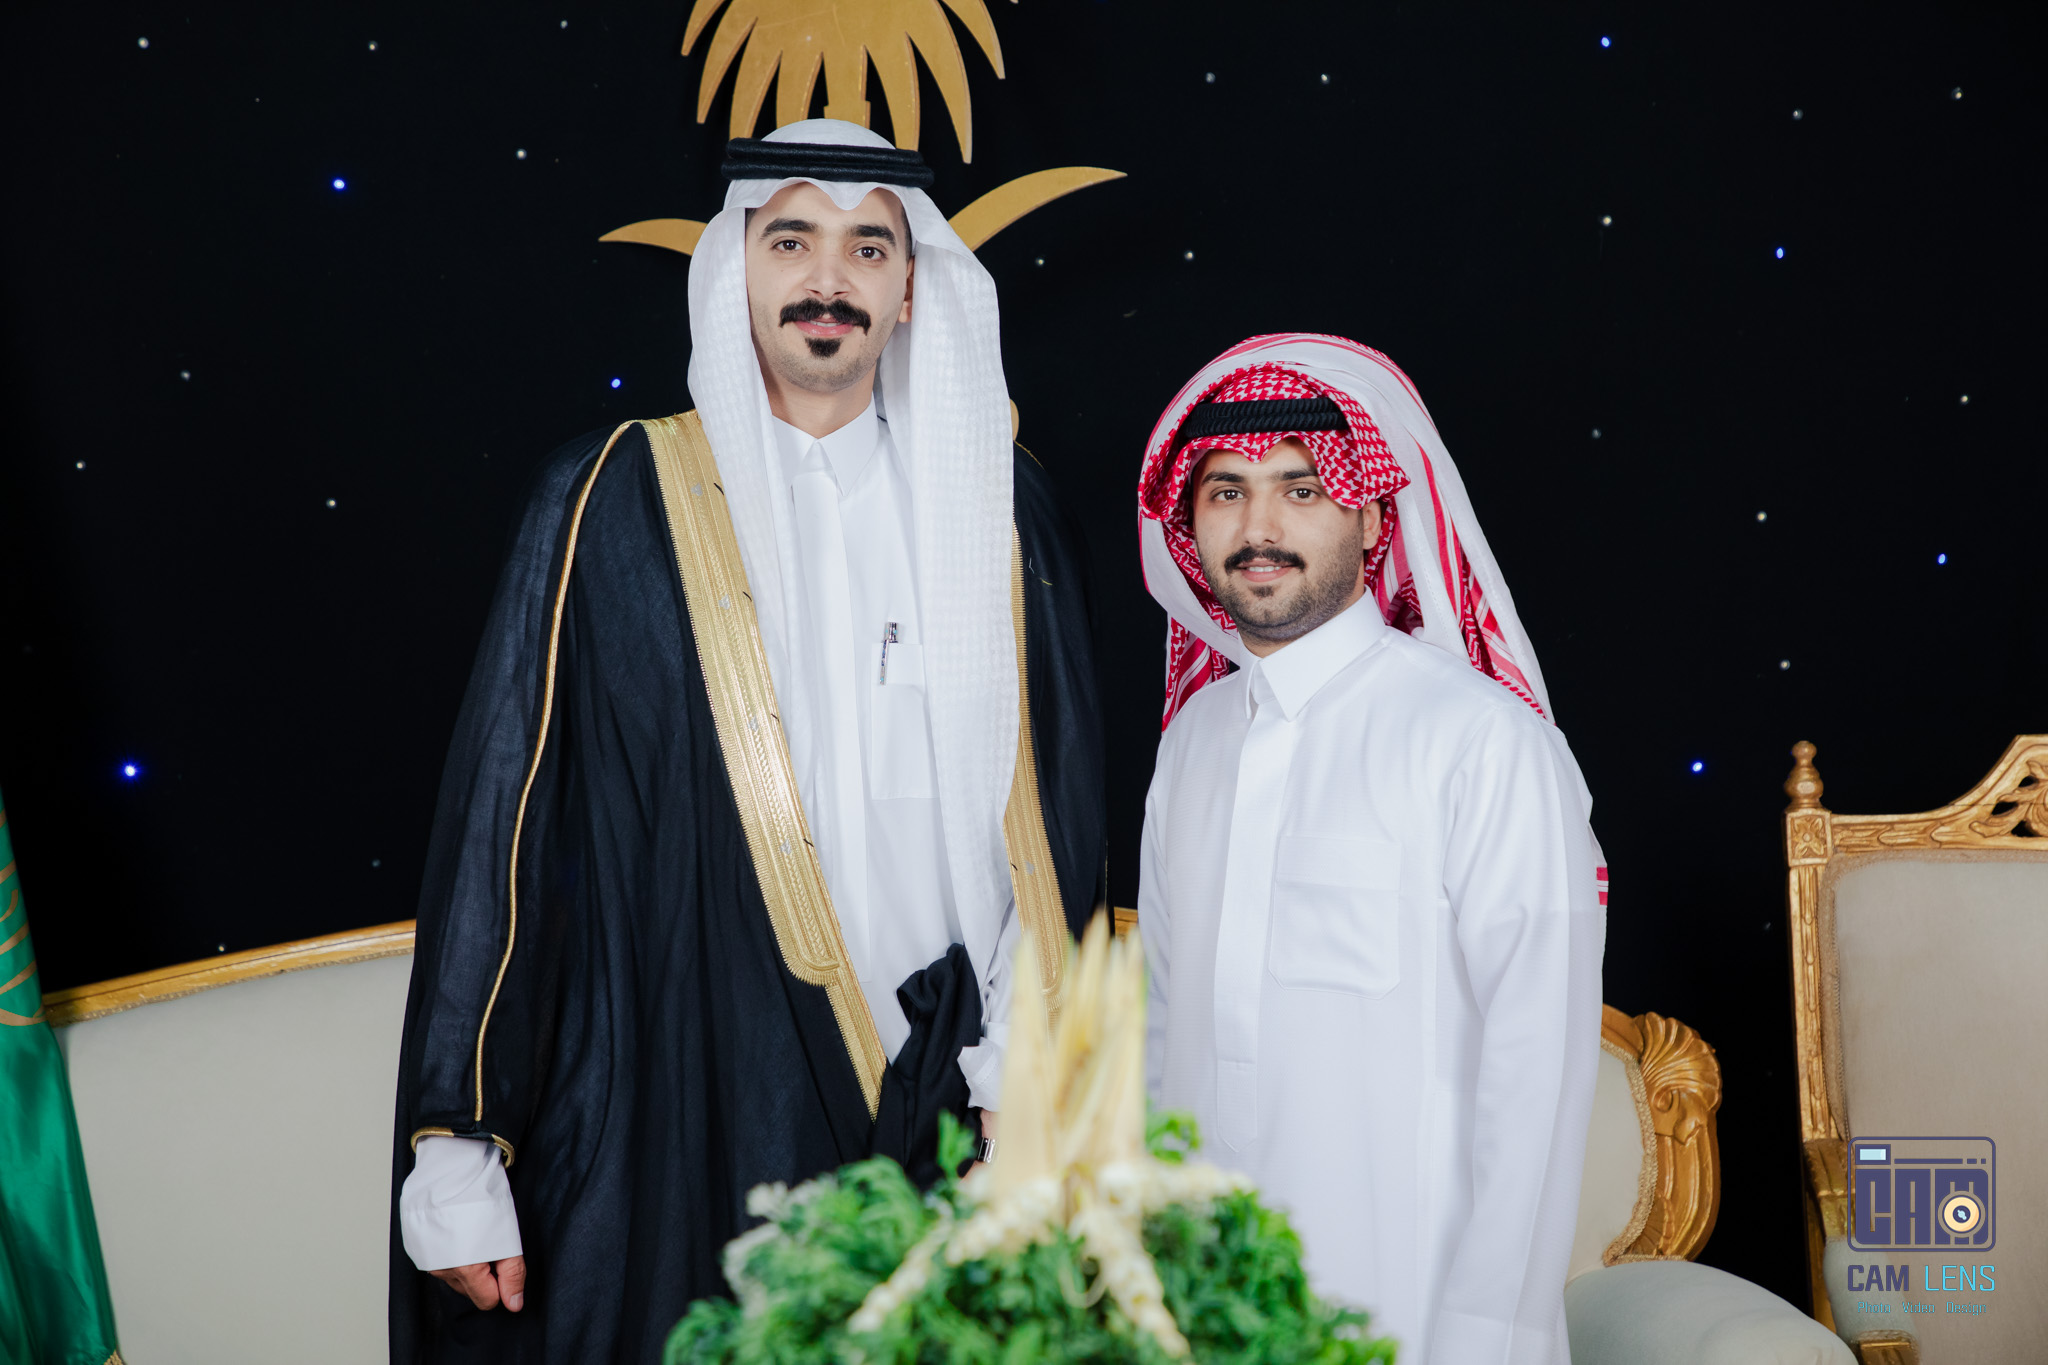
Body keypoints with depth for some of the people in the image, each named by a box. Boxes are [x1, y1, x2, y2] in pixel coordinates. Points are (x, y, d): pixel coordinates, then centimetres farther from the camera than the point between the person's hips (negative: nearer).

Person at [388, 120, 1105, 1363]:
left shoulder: (1001, 506, 6)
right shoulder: (615, 502, -1)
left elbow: (1052, 808, 7)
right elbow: (502, 817, -3)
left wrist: (1022, 1071, -1)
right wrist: (454, 1155, -5)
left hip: (935, 1111, 2)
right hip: (673, 1118, -2)